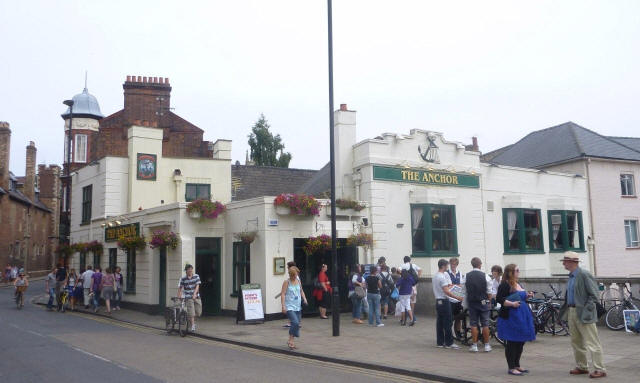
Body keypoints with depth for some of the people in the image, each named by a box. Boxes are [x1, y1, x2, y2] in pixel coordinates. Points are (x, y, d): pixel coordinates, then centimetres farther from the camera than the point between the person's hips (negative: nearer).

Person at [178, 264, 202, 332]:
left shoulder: (196, 276, 0)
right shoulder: (183, 279, -3)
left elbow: (197, 286, -8)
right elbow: (180, 288, 2)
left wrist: (194, 294, -23)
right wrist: (179, 297, -7)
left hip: (196, 297, 2)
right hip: (188, 298, -2)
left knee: (198, 312, 5)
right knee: (191, 313, -10)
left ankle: (193, 321, 34)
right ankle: (192, 326, -1)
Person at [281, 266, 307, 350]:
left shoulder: (298, 281, 10)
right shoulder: (286, 282, -6)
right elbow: (283, 294, -9)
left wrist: (304, 298, 4)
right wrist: (283, 306, -17)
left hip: (298, 307, 6)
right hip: (289, 307, -6)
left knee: (297, 323, 8)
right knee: (295, 322, -20)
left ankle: (291, 342, 22)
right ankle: (290, 341, -4)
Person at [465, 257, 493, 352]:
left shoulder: (467, 276, -3)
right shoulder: (485, 276, -8)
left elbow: (465, 291, 2)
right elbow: (489, 292, -4)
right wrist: (489, 302, 8)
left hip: (471, 302, 1)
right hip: (483, 302, -1)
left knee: (473, 324, 6)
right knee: (485, 324, 7)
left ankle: (474, 345, 8)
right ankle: (487, 345, 12)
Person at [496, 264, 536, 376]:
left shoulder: (518, 284, 15)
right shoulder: (505, 285, -12)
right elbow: (499, 299, -18)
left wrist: (527, 295, 9)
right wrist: (511, 304, -27)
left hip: (522, 316, 9)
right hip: (510, 317, -9)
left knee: (521, 342, 13)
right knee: (511, 343, -3)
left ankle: (517, 365, 24)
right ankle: (511, 368, 4)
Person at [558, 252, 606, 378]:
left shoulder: (584, 274, -14)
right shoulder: (571, 276, 13)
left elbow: (593, 295, -15)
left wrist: (586, 310, -19)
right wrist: (566, 309, 12)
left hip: (583, 313, -9)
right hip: (572, 312, 9)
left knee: (592, 342, -3)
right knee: (576, 342, 15)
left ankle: (600, 369, 4)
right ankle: (581, 367, 26)